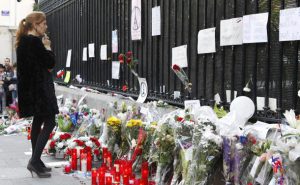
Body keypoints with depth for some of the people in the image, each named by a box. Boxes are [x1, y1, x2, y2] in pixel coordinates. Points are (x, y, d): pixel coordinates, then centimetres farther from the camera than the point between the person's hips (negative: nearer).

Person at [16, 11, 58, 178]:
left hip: (31, 87, 10)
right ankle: (35, 160, -12)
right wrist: (48, 47, -2)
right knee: (50, 122, -8)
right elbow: (51, 63, -15)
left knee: (38, 121, 14)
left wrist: (44, 47, 6)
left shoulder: (24, 41, 14)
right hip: (39, 87, -10)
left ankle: (36, 161, 19)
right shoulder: (35, 41, -16)